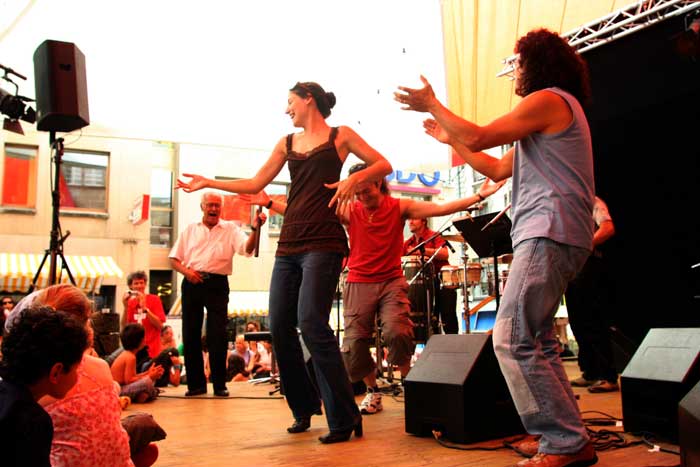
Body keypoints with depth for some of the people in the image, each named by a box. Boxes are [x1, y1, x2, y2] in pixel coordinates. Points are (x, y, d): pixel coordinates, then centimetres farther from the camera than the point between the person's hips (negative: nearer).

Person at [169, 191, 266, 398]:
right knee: (190, 334, 5)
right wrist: (186, 271, -7)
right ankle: (196, 383, 16)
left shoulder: (230, 229, 6)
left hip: (217, 284, -3)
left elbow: (247, 248, -12)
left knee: (217, 335, -6)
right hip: (192, 283, 3)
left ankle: (219, 384, 4)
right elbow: (174, 259, 14)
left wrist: (255, 229, -31)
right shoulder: (190, 230, 13)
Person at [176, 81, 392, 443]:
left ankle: (344, 419, -9)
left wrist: (355, 178, -14)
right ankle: (304, 407, 19)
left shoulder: (339, 136, 7)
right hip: (289, 243, 6)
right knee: (280, 327, 2)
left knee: (311, 323, -18)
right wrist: (208, 183, 17)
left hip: (323, 242, -6)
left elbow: (384, 165, 4)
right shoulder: (287, 143, 20)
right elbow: (256, 184, 20)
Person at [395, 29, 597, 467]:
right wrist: (450, 138, 31)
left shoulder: (548, 99, -5)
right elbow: (499, 169, 27)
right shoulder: (557, 109, 28)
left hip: (549, 233, -11)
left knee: (513, 339, -14)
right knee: (537, 340, 15)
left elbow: (478, 137, -11)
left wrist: (432, 104, 3)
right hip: (555, 236, 11)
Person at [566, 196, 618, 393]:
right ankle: (590, 373, 13)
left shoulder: (591, 201, 1)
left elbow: (608, 229, -15)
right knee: (578, 321, 7)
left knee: (594, 321, -10)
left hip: (587, 262, -8)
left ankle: (608, 377, -9)